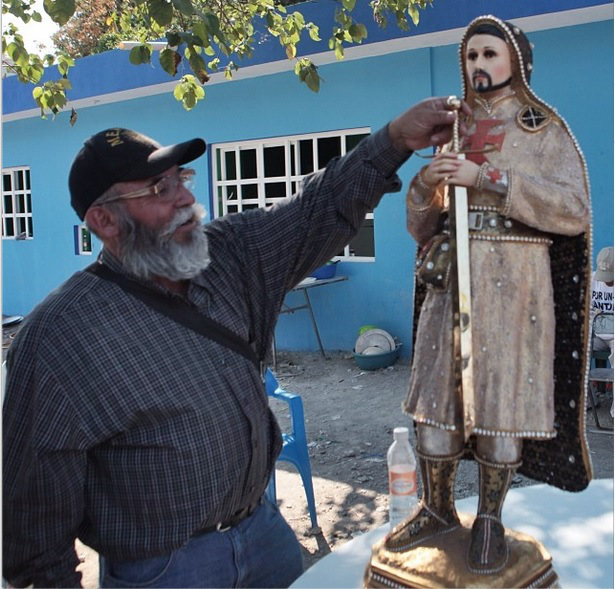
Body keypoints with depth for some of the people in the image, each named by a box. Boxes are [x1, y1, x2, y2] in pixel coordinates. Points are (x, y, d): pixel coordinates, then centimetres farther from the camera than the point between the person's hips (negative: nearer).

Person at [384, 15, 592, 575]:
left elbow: (574, 211, -11)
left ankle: (491, 519, 15)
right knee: (435, 392, 3)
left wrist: (488, 179, -17)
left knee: (503, 397, -2)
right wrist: (425, 184, -8)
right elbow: (421, 227, 15)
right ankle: (438, 509, 19)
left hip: (513, 284, -3)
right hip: (450, 280, 4)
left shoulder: (546, 130, 5)